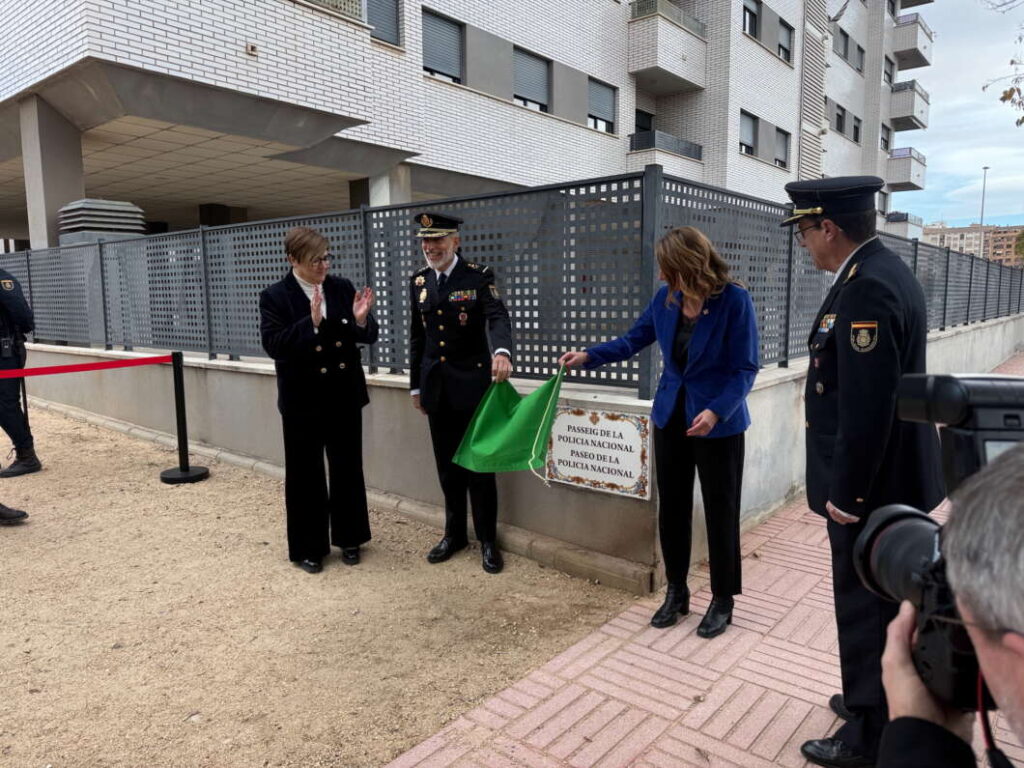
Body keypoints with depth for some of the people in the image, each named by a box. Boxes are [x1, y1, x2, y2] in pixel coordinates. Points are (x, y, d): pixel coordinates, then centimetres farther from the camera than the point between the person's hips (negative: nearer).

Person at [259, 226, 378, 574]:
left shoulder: (342, 288, 2)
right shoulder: (275, 296, -6)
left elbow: (368, 337, 1)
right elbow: (273, 345, -17)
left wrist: (362, 320, -20)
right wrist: (310, 323, -28)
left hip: (344, 396, 3)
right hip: (303, 400, -3)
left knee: (348, 468, 13)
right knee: (305, 474, 8)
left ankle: (348, 537, 31)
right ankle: (308, 547, 24)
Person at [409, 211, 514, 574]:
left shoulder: (478, 276, -7)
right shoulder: (418, 282, 8)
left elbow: (498, 317, -23)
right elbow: (416, 337, 13)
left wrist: (502, 351, -44)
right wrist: (416, 385, 14)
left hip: (472, 384, -4)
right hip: (437, 388, 5)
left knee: (479, 464, 4)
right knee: (447, 466, 13)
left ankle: (487, 539, 18)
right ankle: (455, 533, 28)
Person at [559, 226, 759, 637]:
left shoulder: (734, 300, -17)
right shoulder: (665, 298, -3)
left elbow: (744, 369, -16)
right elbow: (634, 340, 10)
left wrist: (716, 411, -29)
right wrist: (588, 356, 2)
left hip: (718, 423, -4)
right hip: (670, 417, 5)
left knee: (720, 513, 8)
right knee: (672, 509, 12)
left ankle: (722, 601, 27)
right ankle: (676, 592, 31)